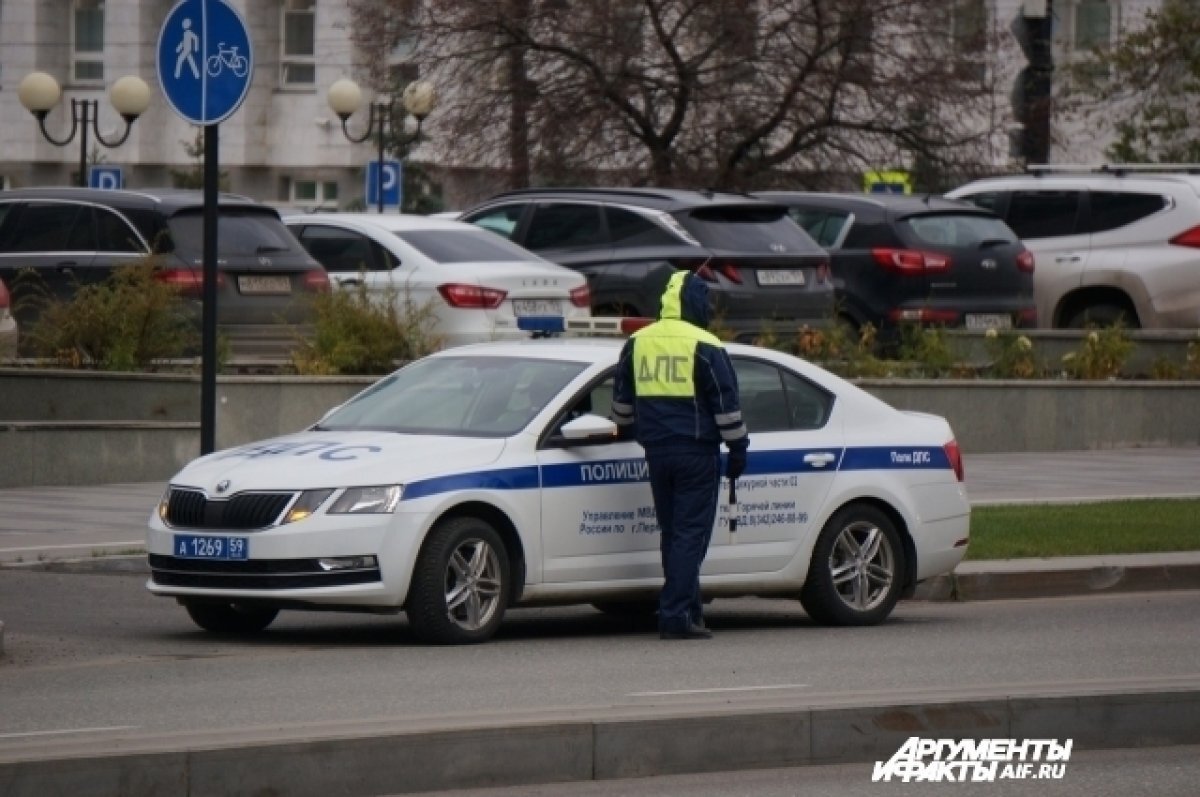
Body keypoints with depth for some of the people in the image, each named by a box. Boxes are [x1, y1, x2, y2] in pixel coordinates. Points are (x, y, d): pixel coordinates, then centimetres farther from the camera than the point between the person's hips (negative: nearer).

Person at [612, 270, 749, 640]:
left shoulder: (636, 343, 8)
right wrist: (737, 447, 0)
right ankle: (675, 616, -12)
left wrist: (627, 430, 35)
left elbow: (622, 398, 19)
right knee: (690, 533, -5)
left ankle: (688, 610, 17)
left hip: (656, 450, 6)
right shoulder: (704, 347, -9)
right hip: (696, 451, -6)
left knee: (673, 533, 13)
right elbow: (726, 403, -8)